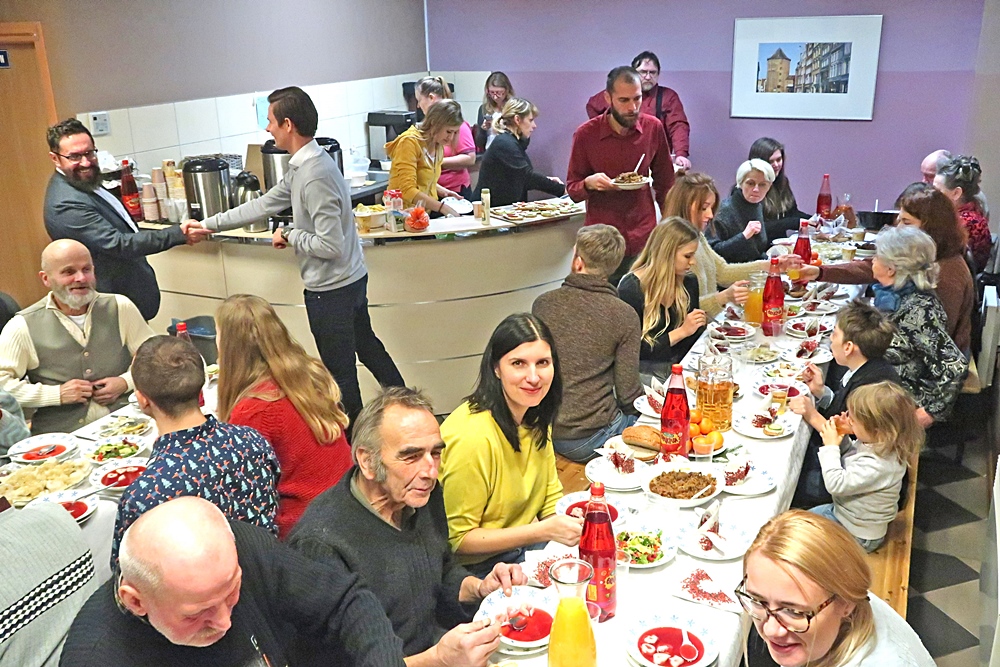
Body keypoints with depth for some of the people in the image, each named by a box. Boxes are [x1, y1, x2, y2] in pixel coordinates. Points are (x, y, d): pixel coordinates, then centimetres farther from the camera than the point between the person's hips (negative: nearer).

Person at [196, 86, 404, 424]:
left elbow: (330, 245, -28)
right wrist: (210, 224, 18)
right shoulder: (303, 166, 6)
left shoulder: (314, 175, -26)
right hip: (352, 279, 10)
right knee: (367, 346, 24)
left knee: (340, 372, 6)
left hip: (330, 289, -10)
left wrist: (290, 236, -13)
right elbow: (264, 205, 15)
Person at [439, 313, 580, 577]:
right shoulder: (473, 436, -27)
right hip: (478, 567, -7)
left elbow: (552, 499, 9)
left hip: (519, 547, 8)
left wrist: (574, 522, -12)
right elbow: (458, 539, -20)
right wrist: (545, 530, -25)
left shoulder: (536, 418, -1)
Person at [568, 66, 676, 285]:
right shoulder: (586, 135, -6)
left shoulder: (654, 128, 0)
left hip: (644, 238, 2)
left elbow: (665, 183, 12)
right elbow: (572, 188, 2)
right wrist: (589, 183, -20)